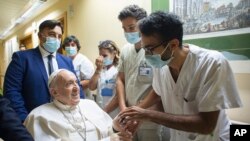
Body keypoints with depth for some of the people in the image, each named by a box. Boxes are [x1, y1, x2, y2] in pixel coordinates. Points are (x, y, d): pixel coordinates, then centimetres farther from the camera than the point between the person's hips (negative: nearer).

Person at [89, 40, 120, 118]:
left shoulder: (118, 70, -12)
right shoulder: (100, 70, 7)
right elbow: (92, 87, -2)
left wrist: (105, 111, -11)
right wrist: (98, 69, -9)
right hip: (100, 112, 5)